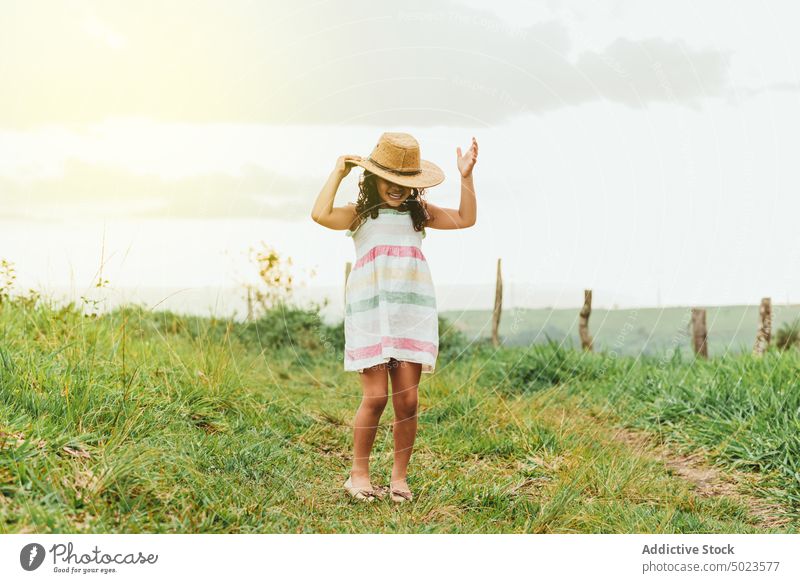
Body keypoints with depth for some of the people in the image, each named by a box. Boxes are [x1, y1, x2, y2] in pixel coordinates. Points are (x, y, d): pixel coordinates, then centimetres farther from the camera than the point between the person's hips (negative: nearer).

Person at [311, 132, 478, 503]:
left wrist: (466, 177, 4)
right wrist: (338, 173, -4)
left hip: (413, 314, 3)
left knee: (407, 399, 0)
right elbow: (321, 214, -13)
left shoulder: (418, 212, 16)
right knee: (376, 396, -6)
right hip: (370, 314, -3)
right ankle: (359, 474, 10)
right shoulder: (360, 214, 6)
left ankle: (400, 476, 12)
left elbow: (465, 219, 11)